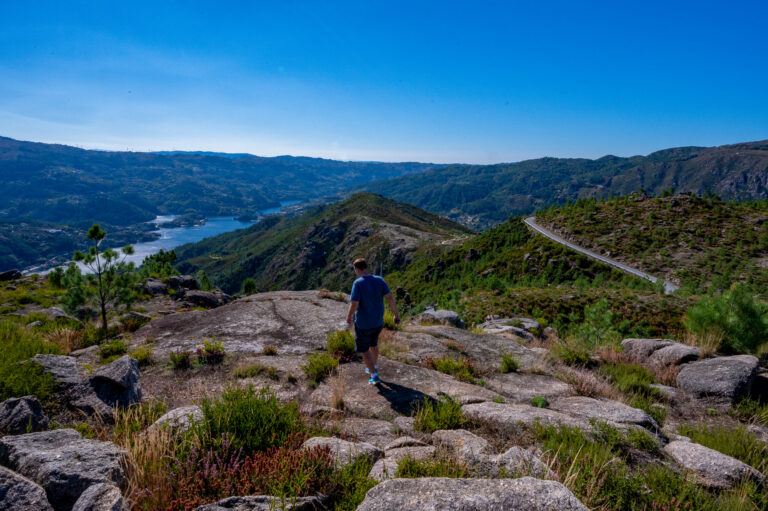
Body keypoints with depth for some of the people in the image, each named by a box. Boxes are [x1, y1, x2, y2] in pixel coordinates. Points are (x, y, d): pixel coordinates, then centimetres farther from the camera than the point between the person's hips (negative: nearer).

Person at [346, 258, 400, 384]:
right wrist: (396, 314, -2)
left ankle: (374, 375, 12)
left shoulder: (358, 283, -20)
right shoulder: (379, 280, -6)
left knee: (364, 350, 13)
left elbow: (354, 305, -25)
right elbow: (390, 298, -12)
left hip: (363, 324, -5)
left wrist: (349, 316, -6)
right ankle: (374, 367, 44)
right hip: (378, 321, 6)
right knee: (373, 343, 29)